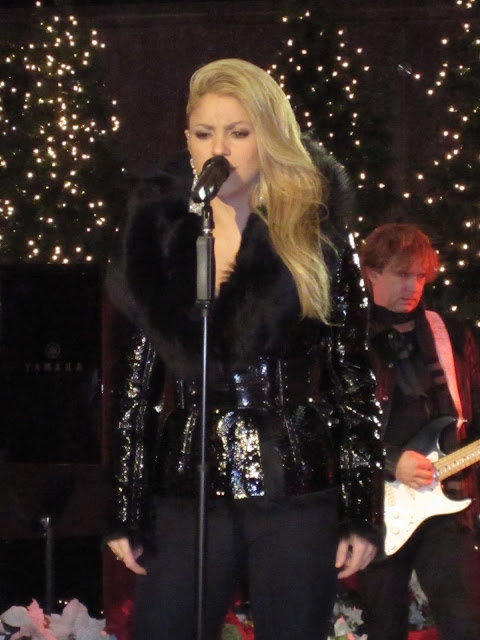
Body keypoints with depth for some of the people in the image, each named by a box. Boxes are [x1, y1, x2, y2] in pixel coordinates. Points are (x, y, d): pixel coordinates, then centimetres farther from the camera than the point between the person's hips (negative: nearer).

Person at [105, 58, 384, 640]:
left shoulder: (316, 235, 1)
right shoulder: (160, 231, 7)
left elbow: (353, 373, 1)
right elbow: (142, 375, 9)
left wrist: (363, 511, -4)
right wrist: (126, 511, 6)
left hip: (296, 489, -2)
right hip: (188, 489, 2)